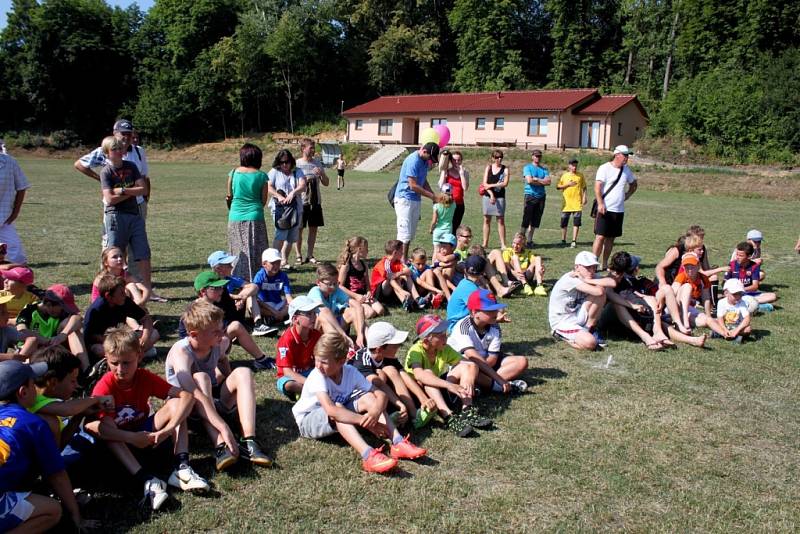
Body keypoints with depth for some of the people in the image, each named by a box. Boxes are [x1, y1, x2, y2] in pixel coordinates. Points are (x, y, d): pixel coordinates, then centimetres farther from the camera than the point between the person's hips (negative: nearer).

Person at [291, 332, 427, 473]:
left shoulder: (350, 372, -13)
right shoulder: (317, 376, -28)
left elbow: (380, 395, -16)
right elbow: (331, 410, -43)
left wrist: (376, 411, -40)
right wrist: (367, 422, -45)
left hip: (336, 420, 5)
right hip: (308, 421, -5)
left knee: (368, 397, -17)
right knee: (337, 409, -37)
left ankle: (398, 443, -28)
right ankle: (368, 456, -52)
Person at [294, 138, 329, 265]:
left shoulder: (318, 163, 8)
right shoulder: (297, 164, -4)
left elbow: (326, 183, 9)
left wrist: (322, 174, -10)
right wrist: (306, 180, -19)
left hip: (316, 202, 4)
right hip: (301, 202, -4)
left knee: (313, 228, 7)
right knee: (299, 229, 2)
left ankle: (309, 255, 16)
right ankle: (299, 256, 11)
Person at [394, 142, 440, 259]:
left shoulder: (424, 161, 8)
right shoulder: (413, 161, -20)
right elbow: (413, 185, -22)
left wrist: (434, 196, 2)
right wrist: (431, 196, -17)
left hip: (416, 200, 9)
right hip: (405, 199, -9)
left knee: (411, 233, 12)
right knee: (405, 232, -7)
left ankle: (405, 258, 20)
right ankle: (402, 260, -3)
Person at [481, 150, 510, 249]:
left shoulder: (505, 169, 1)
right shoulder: (488, 167, 6)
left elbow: (505, 183, -10)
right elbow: (485, 183, -1)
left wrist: (491, 185, -11)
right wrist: (491, 194, -13)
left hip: (500, 197, -2)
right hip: (488, 196, 2)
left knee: (501, 220, -2)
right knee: (486, 220, 5)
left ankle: (503, 244, 1)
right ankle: (485, 243, 12)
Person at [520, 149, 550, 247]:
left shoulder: (544, 169, 14)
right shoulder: (527, 168, 2)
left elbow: (548, 182, 0)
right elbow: (529, 180, -13)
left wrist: (536, 179, -7)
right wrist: (542, 182, -4)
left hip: (541, 196, 4)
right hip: (530, 196, -4)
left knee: (535, 220, 6)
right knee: (526, 219, -8)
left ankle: (529, 240, 12)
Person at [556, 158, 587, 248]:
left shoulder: (580, 175, 6)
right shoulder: (564, 175, 6)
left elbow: (584, 187, 9)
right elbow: (558, 187, 4)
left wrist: (584, 197, -2)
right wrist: (568, 184, -8)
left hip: (577, 203, -1)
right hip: (566, 203, 1)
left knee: (576, 222, -5)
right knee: (564, 222, 6)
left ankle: (574, 241, -2)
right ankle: (563, 240, 20)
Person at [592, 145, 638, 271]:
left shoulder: (626, 170, 12)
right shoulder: (605, 168, -7)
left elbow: (634, 184, 28)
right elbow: (597, 187, -15)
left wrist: (626, 196, 12)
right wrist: (600, 204, -25)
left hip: (619, 210, 6)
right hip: (605, 209, -6)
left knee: (611, 238, 9)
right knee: (600, 236, -11)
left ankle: (604, 265, 16)